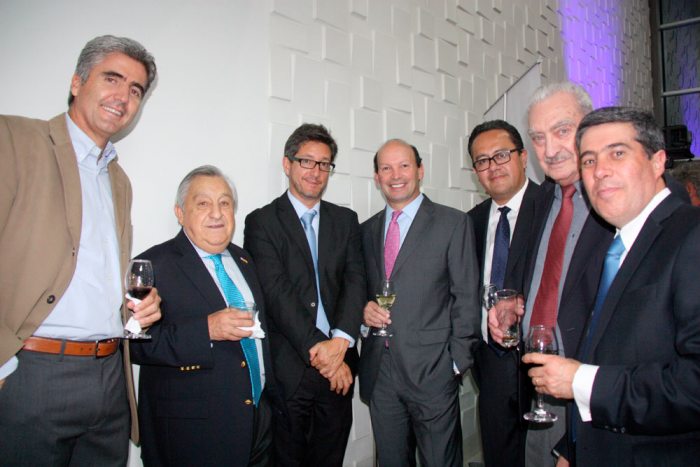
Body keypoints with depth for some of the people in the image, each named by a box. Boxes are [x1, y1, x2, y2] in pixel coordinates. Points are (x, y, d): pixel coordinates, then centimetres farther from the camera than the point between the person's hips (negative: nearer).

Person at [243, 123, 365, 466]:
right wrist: (317, 347, -17)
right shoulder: (262, 222, -1)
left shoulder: (346, 220, 11)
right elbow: (276, 292, -11)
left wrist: (340, 340, -15)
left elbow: (355, 280, 0)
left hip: (338, 367, 4)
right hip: (288, 369, -3)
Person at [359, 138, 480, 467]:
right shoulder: (367, 230, 12)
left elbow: (465, 298, -4)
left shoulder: (453, 223, -2)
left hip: (432, 369, -4)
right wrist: (364, 309, -4)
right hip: (379, 371, 4)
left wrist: (458, 363, -8)